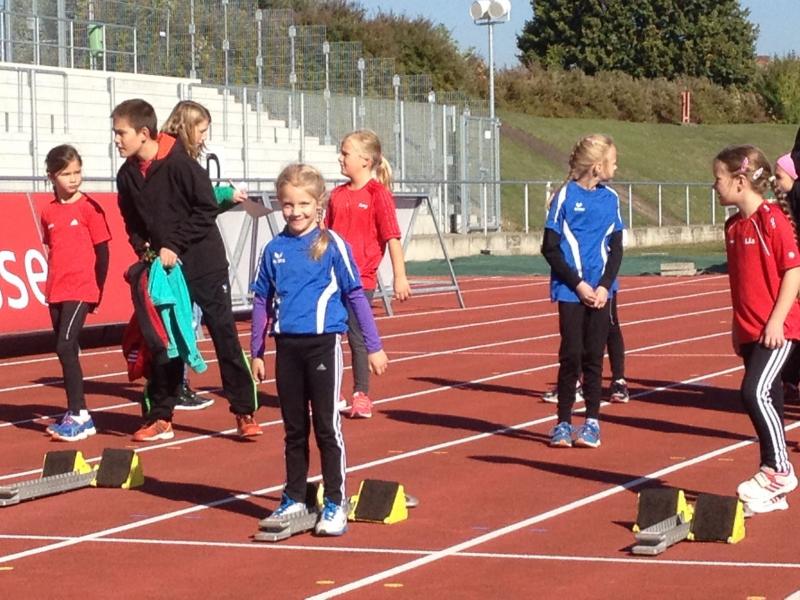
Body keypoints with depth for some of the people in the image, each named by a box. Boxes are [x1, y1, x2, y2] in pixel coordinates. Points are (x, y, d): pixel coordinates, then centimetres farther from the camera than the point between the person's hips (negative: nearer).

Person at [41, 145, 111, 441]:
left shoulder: (89, 208, -6)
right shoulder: (49, 212, 8)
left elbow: (102, 252, -2)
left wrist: (98, 292, -1)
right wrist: (51, 286, 11)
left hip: (81, 291, -6)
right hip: (56, 292, 6)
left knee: (65, 348, -14)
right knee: (66, 351, 9)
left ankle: (79, 414, -11)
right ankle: (75, 413, 17)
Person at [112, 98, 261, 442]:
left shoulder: (180, 164, -17)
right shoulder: (127, 175, 1)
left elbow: (207, 210, -15)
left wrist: (174, 246, -17)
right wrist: (144, 248, -5)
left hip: (204, 264, -5)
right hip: (162, 268, 5)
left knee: (224, 334, 0)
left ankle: (245, 413, 6)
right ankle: (160, 417, 15)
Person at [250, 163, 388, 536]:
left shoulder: (332, 245, -4)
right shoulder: (275, 250, 6)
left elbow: (355, 295, -1)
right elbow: (262, 302, 13)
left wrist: (374, 347, 0)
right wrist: (256, 352, 13)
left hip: (323, 344, -3)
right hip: (287, 347, 4)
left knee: (327, 427, 1)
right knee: (294, 429, 12)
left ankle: (335, 505, 8)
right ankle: (294, 501, 22)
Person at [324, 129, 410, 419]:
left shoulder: (378, 194, -9)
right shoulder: (337, 194, 9)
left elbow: (392, 237, -10)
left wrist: (400, 277, -13)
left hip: (361, 278, -5)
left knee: (357, 336, 0)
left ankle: (361, 395, 12)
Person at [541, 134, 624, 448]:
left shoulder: (611, 198, 6)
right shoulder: (566, 196, -6)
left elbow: (616, 248, 8)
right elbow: (550, 248, -6)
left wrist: (605, 286, -6)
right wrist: (579, 285, -11)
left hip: (600, 290, 3)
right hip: (570, 290, -3)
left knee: (594, 357, 4)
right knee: (571, 356, -3)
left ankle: (592, 422, 13)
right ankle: (563, 422, 8)